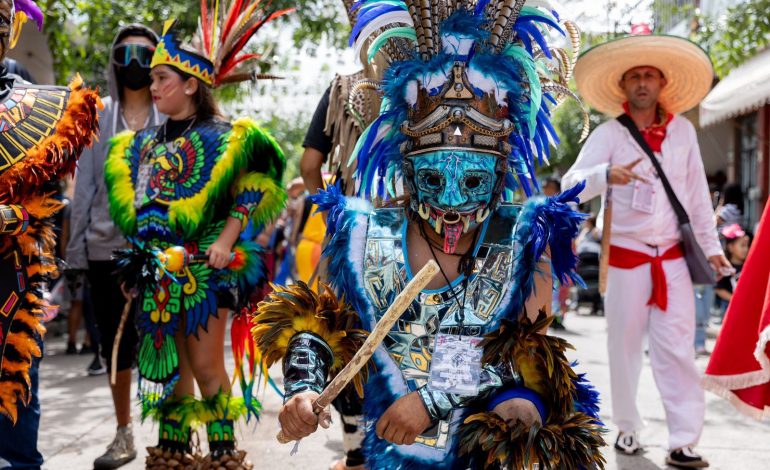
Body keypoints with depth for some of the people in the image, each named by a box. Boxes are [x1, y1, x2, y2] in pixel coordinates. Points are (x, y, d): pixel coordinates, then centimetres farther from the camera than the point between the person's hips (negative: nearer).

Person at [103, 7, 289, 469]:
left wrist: (225, 241, -16)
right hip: (158, 266, 6)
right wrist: (140, 257, 12)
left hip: (204, 267, -5)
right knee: (167, 362, 9)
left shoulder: (224, 137, -3)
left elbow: (251, 192, -7)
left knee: (205, 363, -5)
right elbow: (135, 201, 20)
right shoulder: (145, 142, 14)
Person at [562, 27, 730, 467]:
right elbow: (571, 185, -17)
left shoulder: (683, 130, 6)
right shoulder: (608, 134, -4)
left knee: (677, 350, -3)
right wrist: (607, 175, -38)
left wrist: (711, 244, 11)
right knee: (625, 347, 7)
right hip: (626, 258, -1)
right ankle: (628, 428, 22)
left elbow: (697, 192, 11)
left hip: (673, 259, 2)